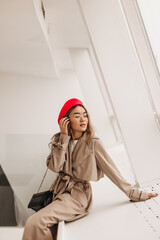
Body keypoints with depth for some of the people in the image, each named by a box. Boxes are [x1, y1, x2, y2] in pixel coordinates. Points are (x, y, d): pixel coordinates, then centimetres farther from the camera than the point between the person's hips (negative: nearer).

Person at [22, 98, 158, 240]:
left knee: (35, 223, -21)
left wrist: (133, 193, -3)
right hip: (60, 190, 5)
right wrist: (64, 137, -13)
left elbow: (111, 170, -4)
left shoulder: (93, 143, -8)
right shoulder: (59, 140, 3)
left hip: (78, 195, -5)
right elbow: (54, 167, -11)